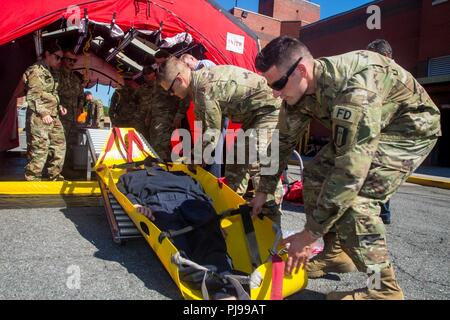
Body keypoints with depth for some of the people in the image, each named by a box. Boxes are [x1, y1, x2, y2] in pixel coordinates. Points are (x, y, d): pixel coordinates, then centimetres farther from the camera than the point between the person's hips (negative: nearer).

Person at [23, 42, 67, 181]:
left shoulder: (50, 72, 20)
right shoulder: (36, 70, -8)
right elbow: (33, 95, -16)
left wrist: (58, 106, 14)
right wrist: (43, 113, -20)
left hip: (53, 116, 10)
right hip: (39, 117, -10)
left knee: (59, 144, 12)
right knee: (39, 148, -10)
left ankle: (55, 176, 22)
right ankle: (33, 180, -2)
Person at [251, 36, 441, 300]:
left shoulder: (353, 87, -39)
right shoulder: (298, 90, -13)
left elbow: (351, 168, -42)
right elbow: (284, 142, 1)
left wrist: (310, 233, -36)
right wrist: (264, 190, 4)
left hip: (411, 126, -8)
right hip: (368, 126, 8)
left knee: (355, 196, -25)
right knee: (315, 174, -1)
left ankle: (384, 289, -8)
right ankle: (336, 255, 12)